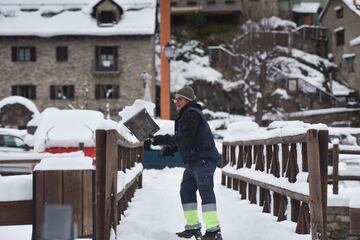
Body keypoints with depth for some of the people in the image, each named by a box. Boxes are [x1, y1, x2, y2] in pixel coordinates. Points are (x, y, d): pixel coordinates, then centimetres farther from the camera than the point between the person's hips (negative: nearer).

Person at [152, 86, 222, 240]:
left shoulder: (191, 114, -11)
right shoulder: (185, 115, 22)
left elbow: (186, 138, -23)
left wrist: (164, 140, -23)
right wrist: (171, 148, 16)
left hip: (203, 159, -11)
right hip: (193, 162, 11)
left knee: (205, 192, -16)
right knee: (186, 192, 14)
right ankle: (193, 227, 21)